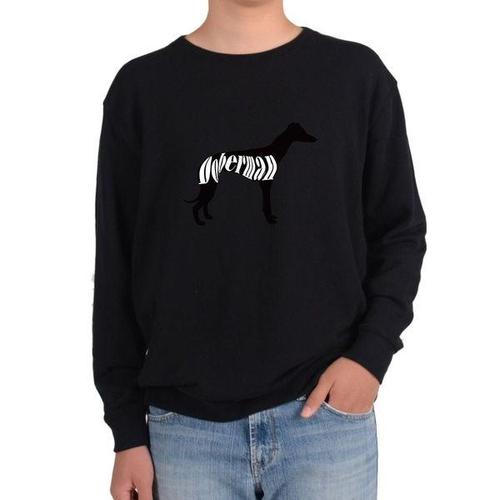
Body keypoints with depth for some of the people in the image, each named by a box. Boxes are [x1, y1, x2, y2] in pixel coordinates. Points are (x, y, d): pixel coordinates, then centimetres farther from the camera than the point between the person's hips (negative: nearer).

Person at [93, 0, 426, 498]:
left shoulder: (358, 74, 3)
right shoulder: (141, 86, 3)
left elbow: (400, 232, 8)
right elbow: (118, 267, 4)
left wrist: (372, 351, -8)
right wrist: (127, 430, 3)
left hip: (327, 415, 0)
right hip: (185, 427, 1)